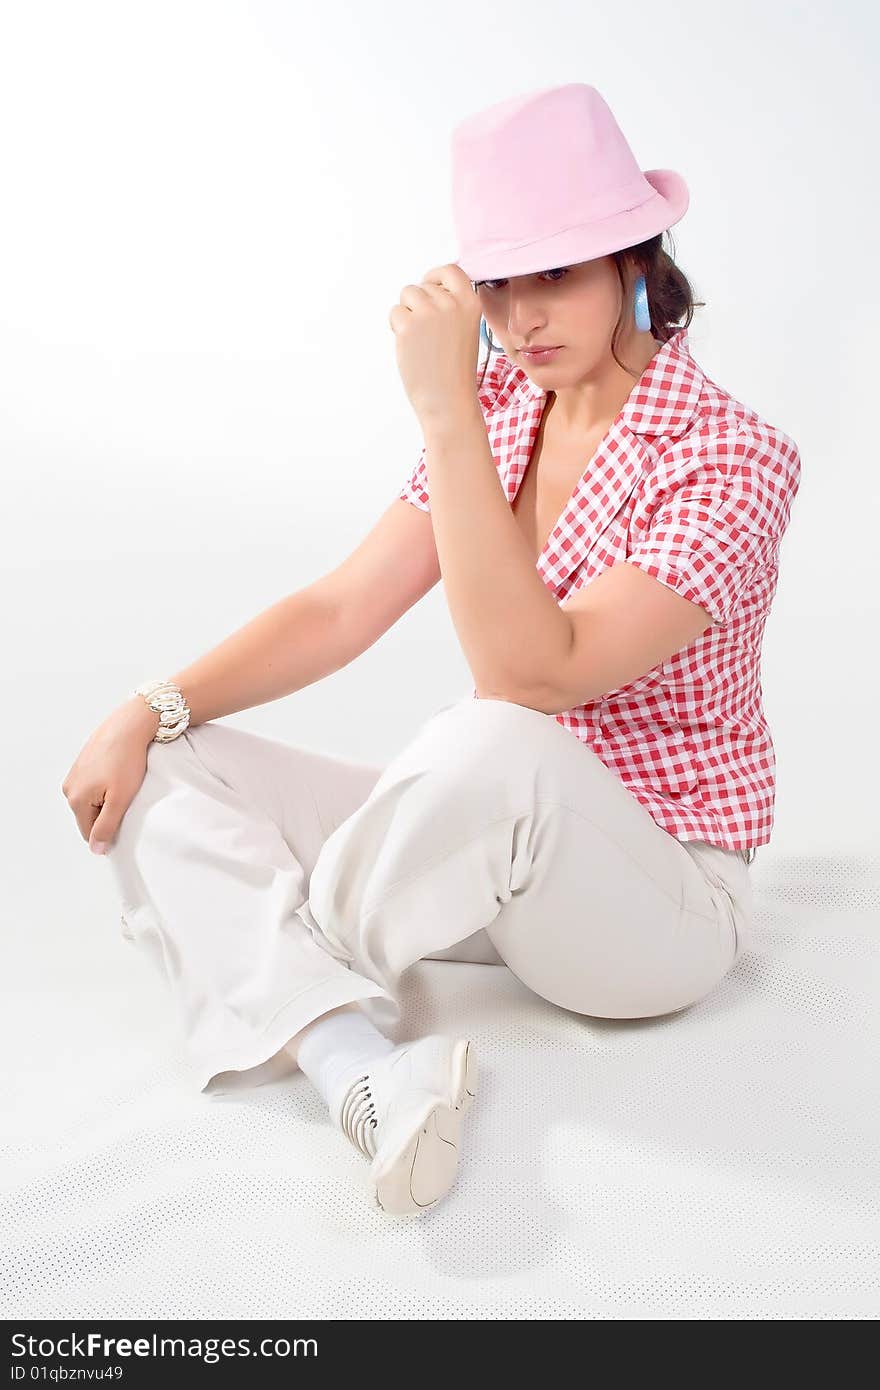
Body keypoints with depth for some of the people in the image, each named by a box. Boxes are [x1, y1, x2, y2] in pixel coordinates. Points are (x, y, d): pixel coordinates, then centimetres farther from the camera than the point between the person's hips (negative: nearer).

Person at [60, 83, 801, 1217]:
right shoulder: (502, 412, 4)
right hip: (497, 844, 7)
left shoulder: (732, 459, -17)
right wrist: (157, 707, -12)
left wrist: (444, 413, -31)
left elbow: (530, 673, -30)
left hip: (662, 895, -6)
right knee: (164, 773, -7)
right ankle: (369, 1073, -28)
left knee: (490, 743, -40)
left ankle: (272, 975, -11)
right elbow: (343, 610, -1)